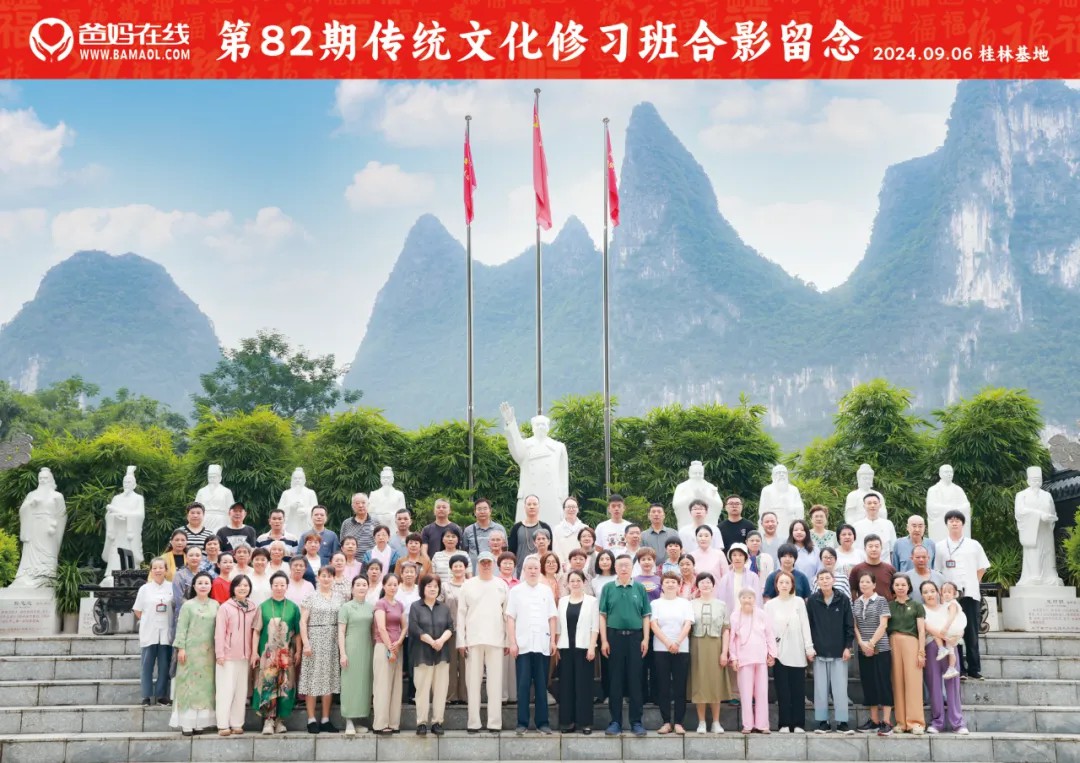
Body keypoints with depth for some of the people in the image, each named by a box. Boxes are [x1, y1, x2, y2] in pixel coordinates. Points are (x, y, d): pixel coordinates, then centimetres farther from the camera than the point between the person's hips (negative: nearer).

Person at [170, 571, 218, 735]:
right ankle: (187, 723, -3)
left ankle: (200, 721, 8)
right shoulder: (188, 605, 1)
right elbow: (181, 628, -2)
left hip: (209, 652, 3)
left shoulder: (215, 605, 9)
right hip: (191, 650, -3)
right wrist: (181, 647, -10)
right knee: (189, 684, -3)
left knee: (206, 684, 3)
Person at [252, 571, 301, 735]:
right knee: (267, 685, -6)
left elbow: (298, 632, 8)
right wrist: (254, 651, -2)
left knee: (285, 685, 1)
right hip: (267, 653, -1)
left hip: (287, 653, 1)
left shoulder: (293, 608, 7)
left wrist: (298, 651, 1)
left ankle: (280, 719, 10)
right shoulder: (263, 607, 6)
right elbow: (256, 631, 4)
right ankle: (268, 720, -2)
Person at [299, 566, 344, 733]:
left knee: (329, 679, 6)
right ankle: (311, 720, 3)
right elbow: (303, 621, -4)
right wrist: (305, 643, -12)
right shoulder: (311, 597, 0)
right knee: (313, 678, -3)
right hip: (315, 640, -4)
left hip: (332, 642, 4)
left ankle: (325, 719, 14)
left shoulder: (338, 598, 10)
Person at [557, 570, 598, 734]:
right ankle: (567, 721, 8)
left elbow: (595, 626, -2)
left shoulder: (592, 601, 2)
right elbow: (559, 626, 10)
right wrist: (556, 646, 3)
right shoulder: (562, 601, 11)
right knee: (566, 685, 3)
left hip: (584, 647, -3)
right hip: (566, 648, 3)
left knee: (584, 685, -2)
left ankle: (585, 722, 2)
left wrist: (592, 647, -10)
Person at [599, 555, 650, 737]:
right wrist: (604, 640, -4)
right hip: (614, 636, 0)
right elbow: (603, 616, 3)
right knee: (615, 680, 4)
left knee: (635, 680, 2)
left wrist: (645, 639, -2)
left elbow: (646, 616, 6)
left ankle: (636, 722, 8)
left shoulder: (639, 588, 5)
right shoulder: (608, 588, 4)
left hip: (635, 636, 0)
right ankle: (615, 721, 10)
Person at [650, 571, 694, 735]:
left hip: (682, 649, 0)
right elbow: (654, 625, -2)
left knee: (680, 687, -1)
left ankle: (678, 723, 3)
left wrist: (677, 643, -15)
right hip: (660, 649, 0)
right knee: (663, 687, 0)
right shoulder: (656, 604, 8)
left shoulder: (685, 604, 9)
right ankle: (666, 722, 6)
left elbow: (687, 625, -1)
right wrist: (668, 643, -15)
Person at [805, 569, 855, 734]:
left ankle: (842, 722, 6)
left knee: (840, 688, 0)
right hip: (819, 652, 1)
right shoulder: (812, 600, 1)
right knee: (820, 688, 3)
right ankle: (822, 722, 10)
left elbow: (849, 625, 3)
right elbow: (808, 624, 5)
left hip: (839, 652, -1)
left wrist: (848, 647, -2)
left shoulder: (843, 600, 0)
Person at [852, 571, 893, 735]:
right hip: (863, 650, 5)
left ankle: (886, 723, -5)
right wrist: (861, 643, -7)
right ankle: (874, 721, 14)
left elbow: (883, 625, -8)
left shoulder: (881, 601, -1)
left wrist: (871, 643, -13)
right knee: (868, 684, 7)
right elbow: (854, 626, 8)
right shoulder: (856, 603, 11)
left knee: (883, 684, -5)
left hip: (880, 648, -5)